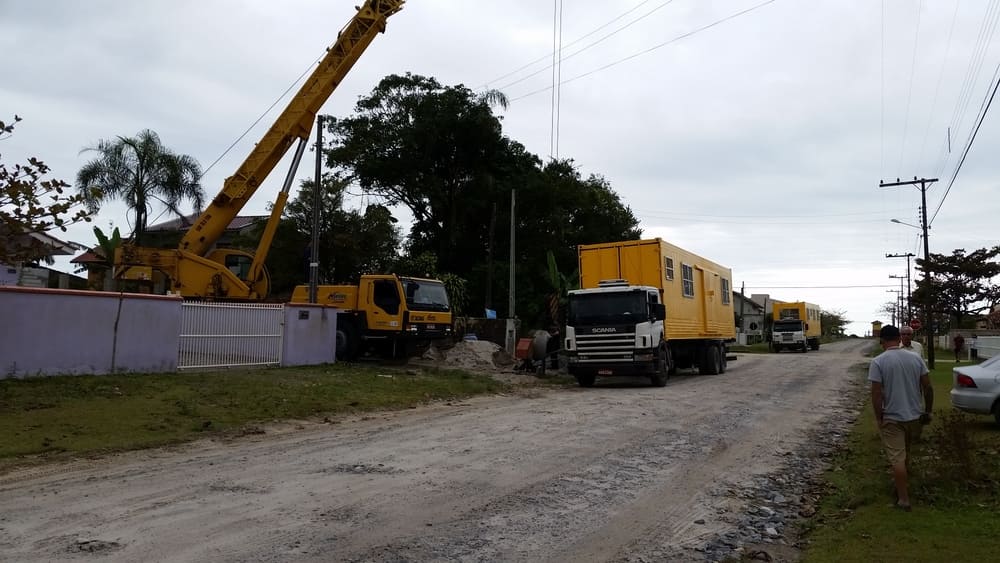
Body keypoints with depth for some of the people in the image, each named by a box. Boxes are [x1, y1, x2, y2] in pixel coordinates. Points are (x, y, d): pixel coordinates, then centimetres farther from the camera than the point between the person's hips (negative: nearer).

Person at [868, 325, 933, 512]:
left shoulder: (878, 362, -14)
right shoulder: (915, 358, -1)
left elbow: (876, 394, -16)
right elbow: (928, 388, 1)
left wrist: (878, 418, -6)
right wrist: (927, 411, 12)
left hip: (892, 418, -5)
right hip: (914, 415, 5)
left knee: (897, 458, 1)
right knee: (905, 452, 25)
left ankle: (903, 498, 4)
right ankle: (900, 481, 42)